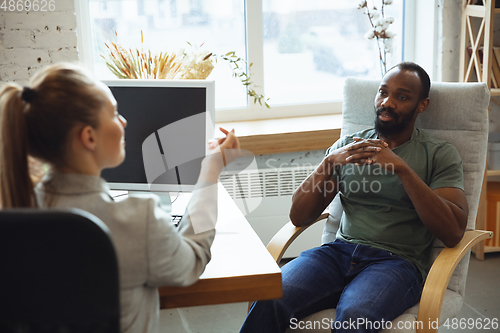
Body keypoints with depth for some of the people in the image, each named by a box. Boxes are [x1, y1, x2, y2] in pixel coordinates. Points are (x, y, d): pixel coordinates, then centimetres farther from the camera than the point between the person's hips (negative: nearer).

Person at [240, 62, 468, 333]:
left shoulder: (440, 154, 8)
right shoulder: (347, 146, 17)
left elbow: (453, 232, -7)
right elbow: (299, 216, 10)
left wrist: (402, 168, -14)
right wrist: (329, 162, -6)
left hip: (396, 261, -2)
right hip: (340, 250, 3)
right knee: (270, 298, -28)